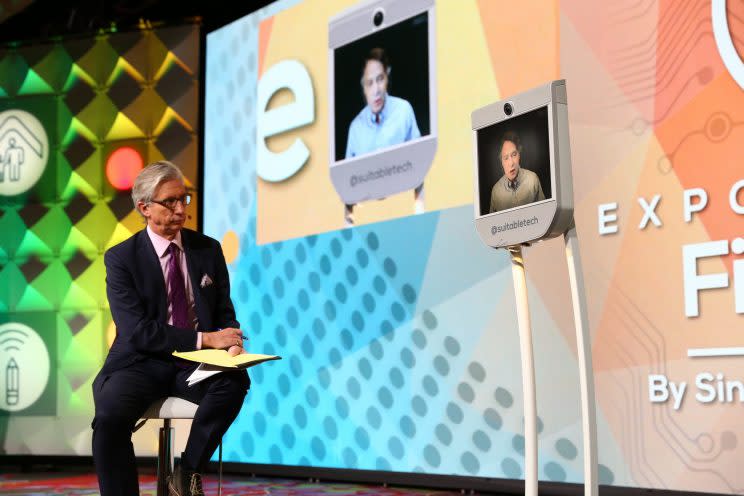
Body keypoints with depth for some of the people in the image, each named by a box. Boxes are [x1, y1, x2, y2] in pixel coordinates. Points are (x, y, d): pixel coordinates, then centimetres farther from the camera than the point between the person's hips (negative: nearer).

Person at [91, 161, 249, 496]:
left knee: (235, 380, -31)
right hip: (141, 364, -2)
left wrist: (232, 344, -14)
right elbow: (137, 331, -12)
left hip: (195, 365, 3)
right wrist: (204, 339, -21)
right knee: (110, 417, -34)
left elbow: (225, 313, 10)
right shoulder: (121, 258, -3)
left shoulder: (208, 249, 8)